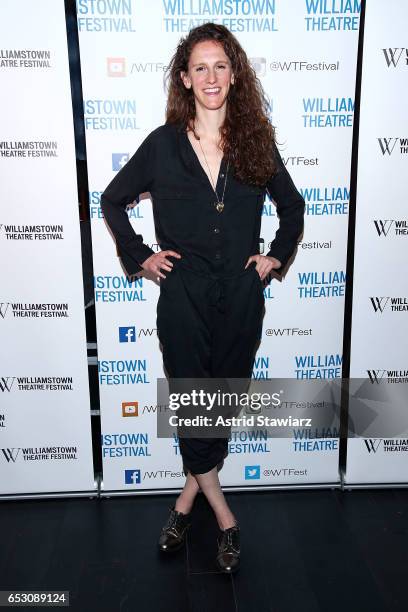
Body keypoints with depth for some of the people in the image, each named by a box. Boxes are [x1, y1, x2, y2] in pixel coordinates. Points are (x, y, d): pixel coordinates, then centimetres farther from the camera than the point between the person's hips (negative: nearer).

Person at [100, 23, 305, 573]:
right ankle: (221, 510, 25)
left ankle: (190, 493, 35)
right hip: (184, 297, -1)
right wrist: (140, 257, 2)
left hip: (241, 296, 2)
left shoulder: (256, 141, 3)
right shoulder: (163, 144, 0)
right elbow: (112, 200, 11)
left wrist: (277, 255, 6)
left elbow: (292, 205, 16)